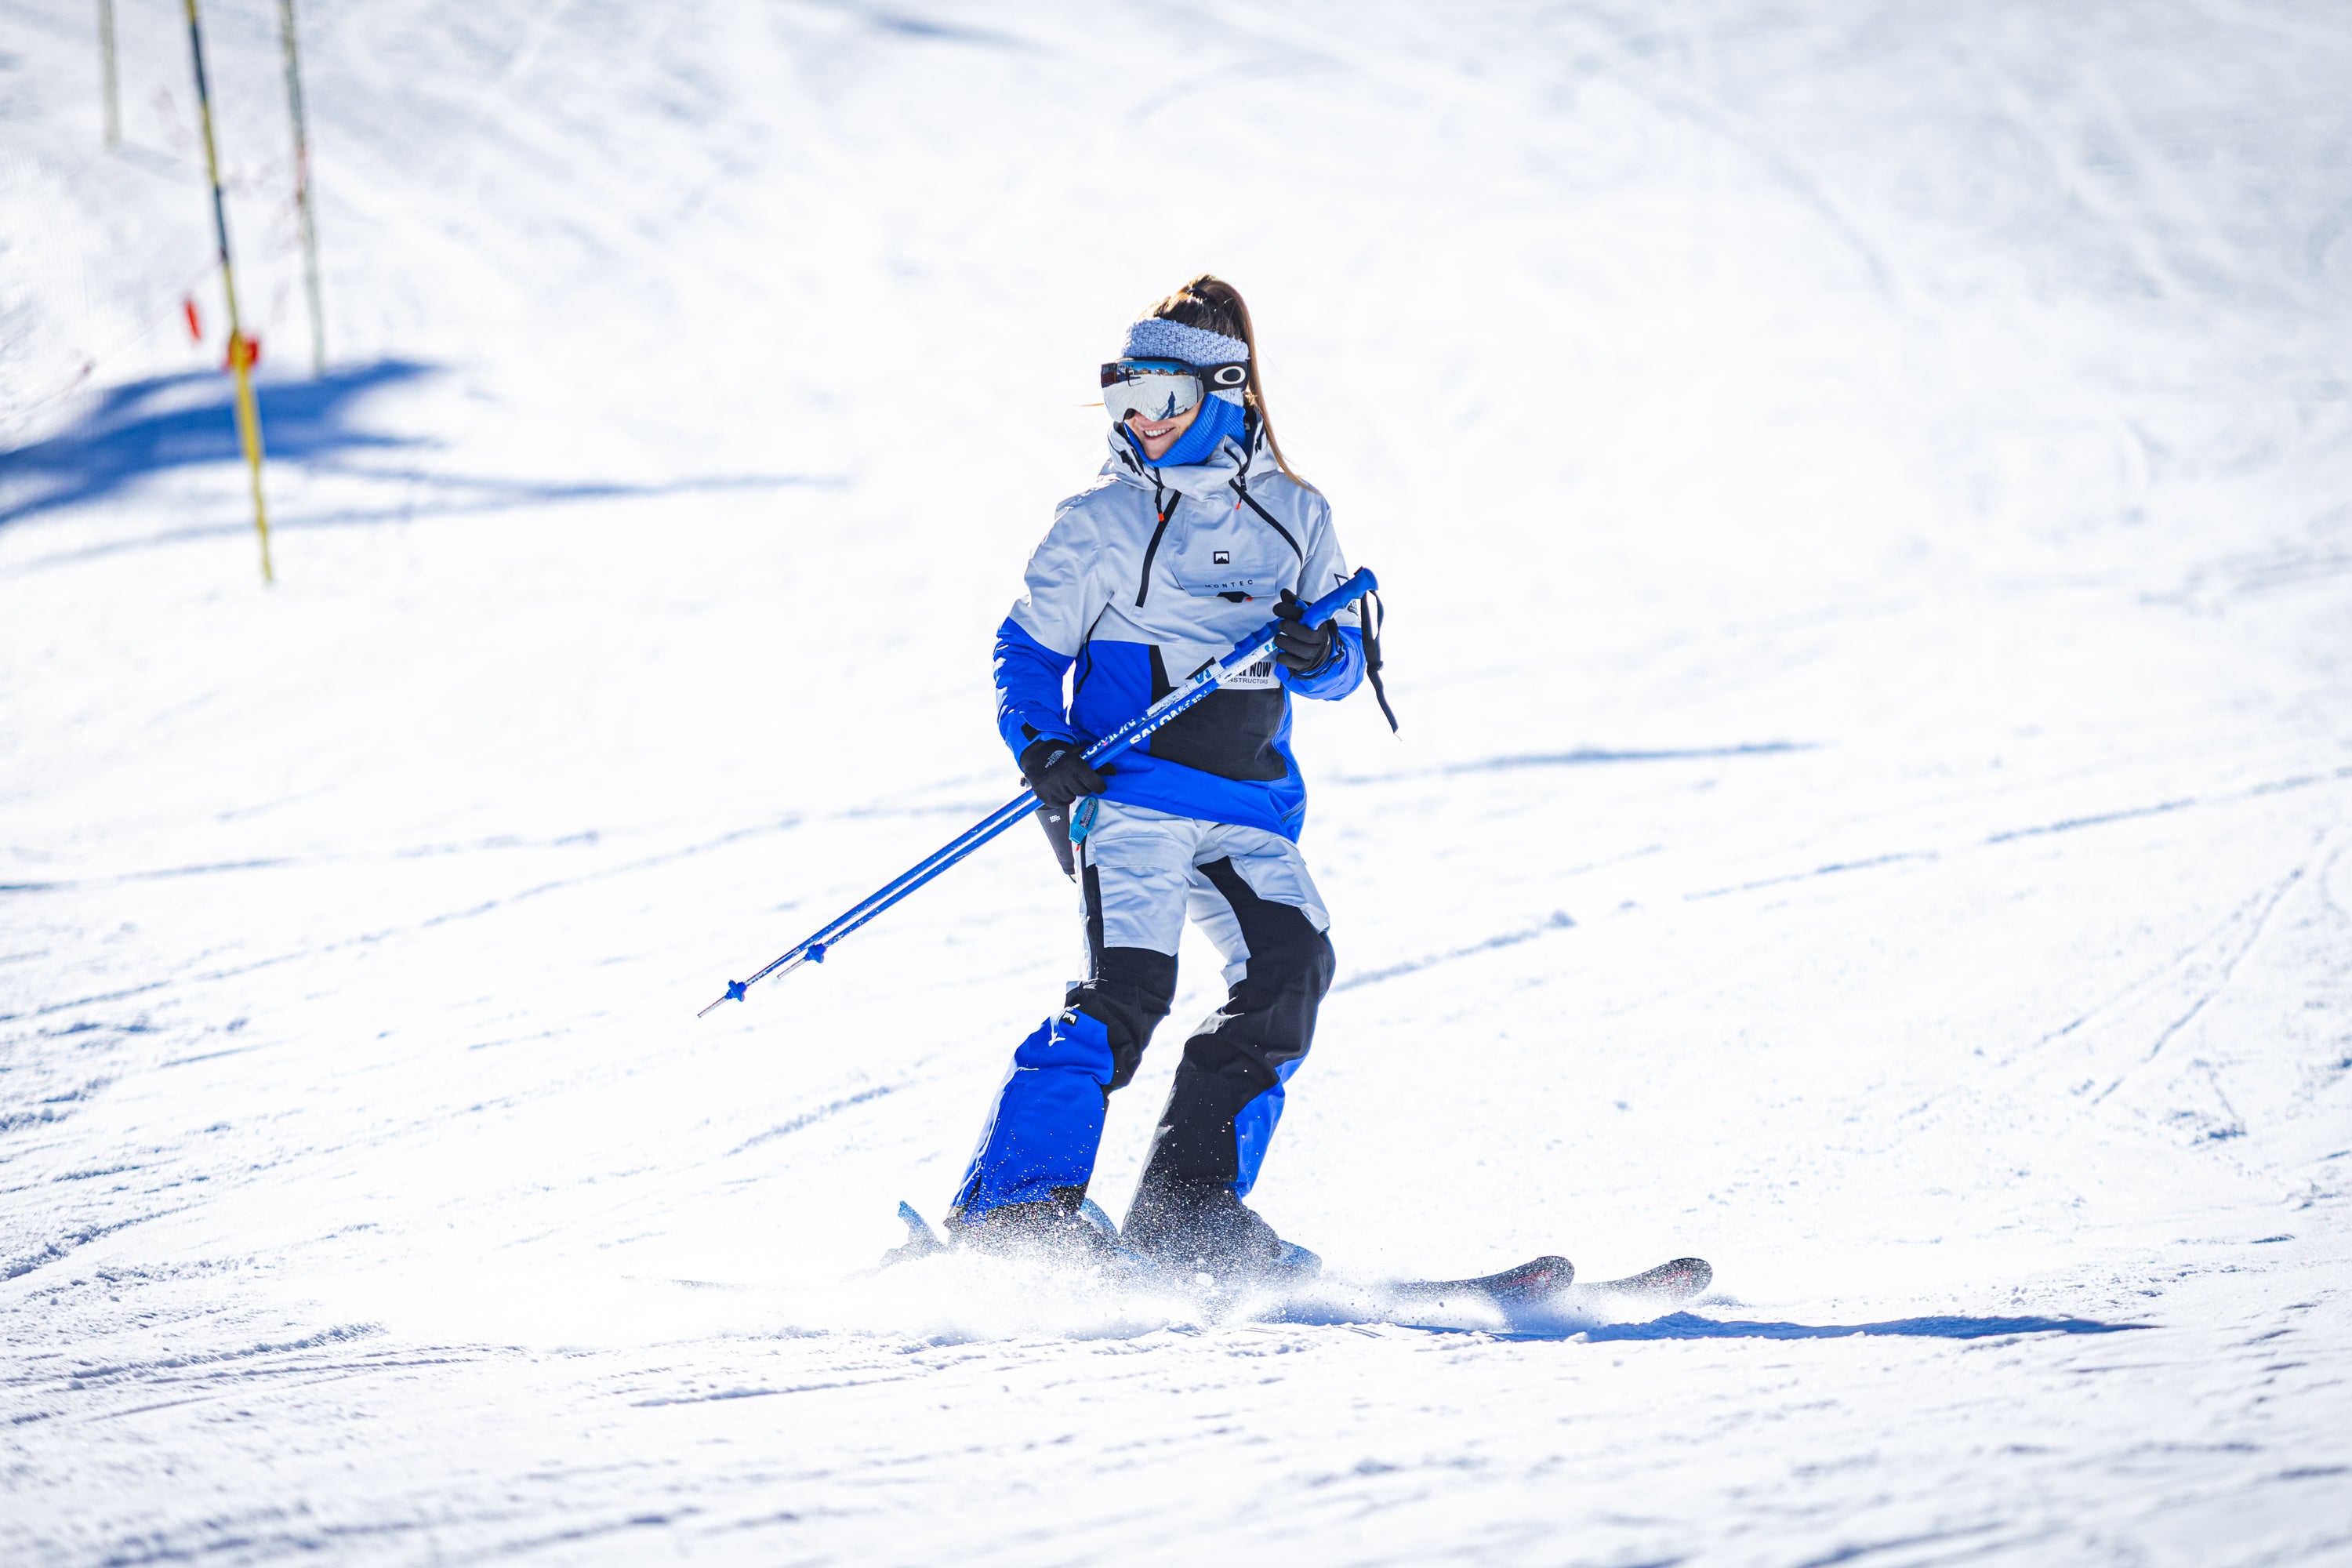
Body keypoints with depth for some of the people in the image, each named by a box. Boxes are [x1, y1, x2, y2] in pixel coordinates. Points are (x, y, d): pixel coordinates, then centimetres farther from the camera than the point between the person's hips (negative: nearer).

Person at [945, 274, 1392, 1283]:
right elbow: (1028, 650, 3)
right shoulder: (1104, 522, 1)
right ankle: (1011, 1201, -16)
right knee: (1126, 988, -19)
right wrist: (1041, 749, -14)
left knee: (1289, 968, -12)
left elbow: (1349, 660, 14)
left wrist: (1322, 656, -10)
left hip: (1251, 808, 4)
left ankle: (1189, 1205, -6)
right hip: (1133, 794, -4)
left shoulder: (1295, 518, 11)